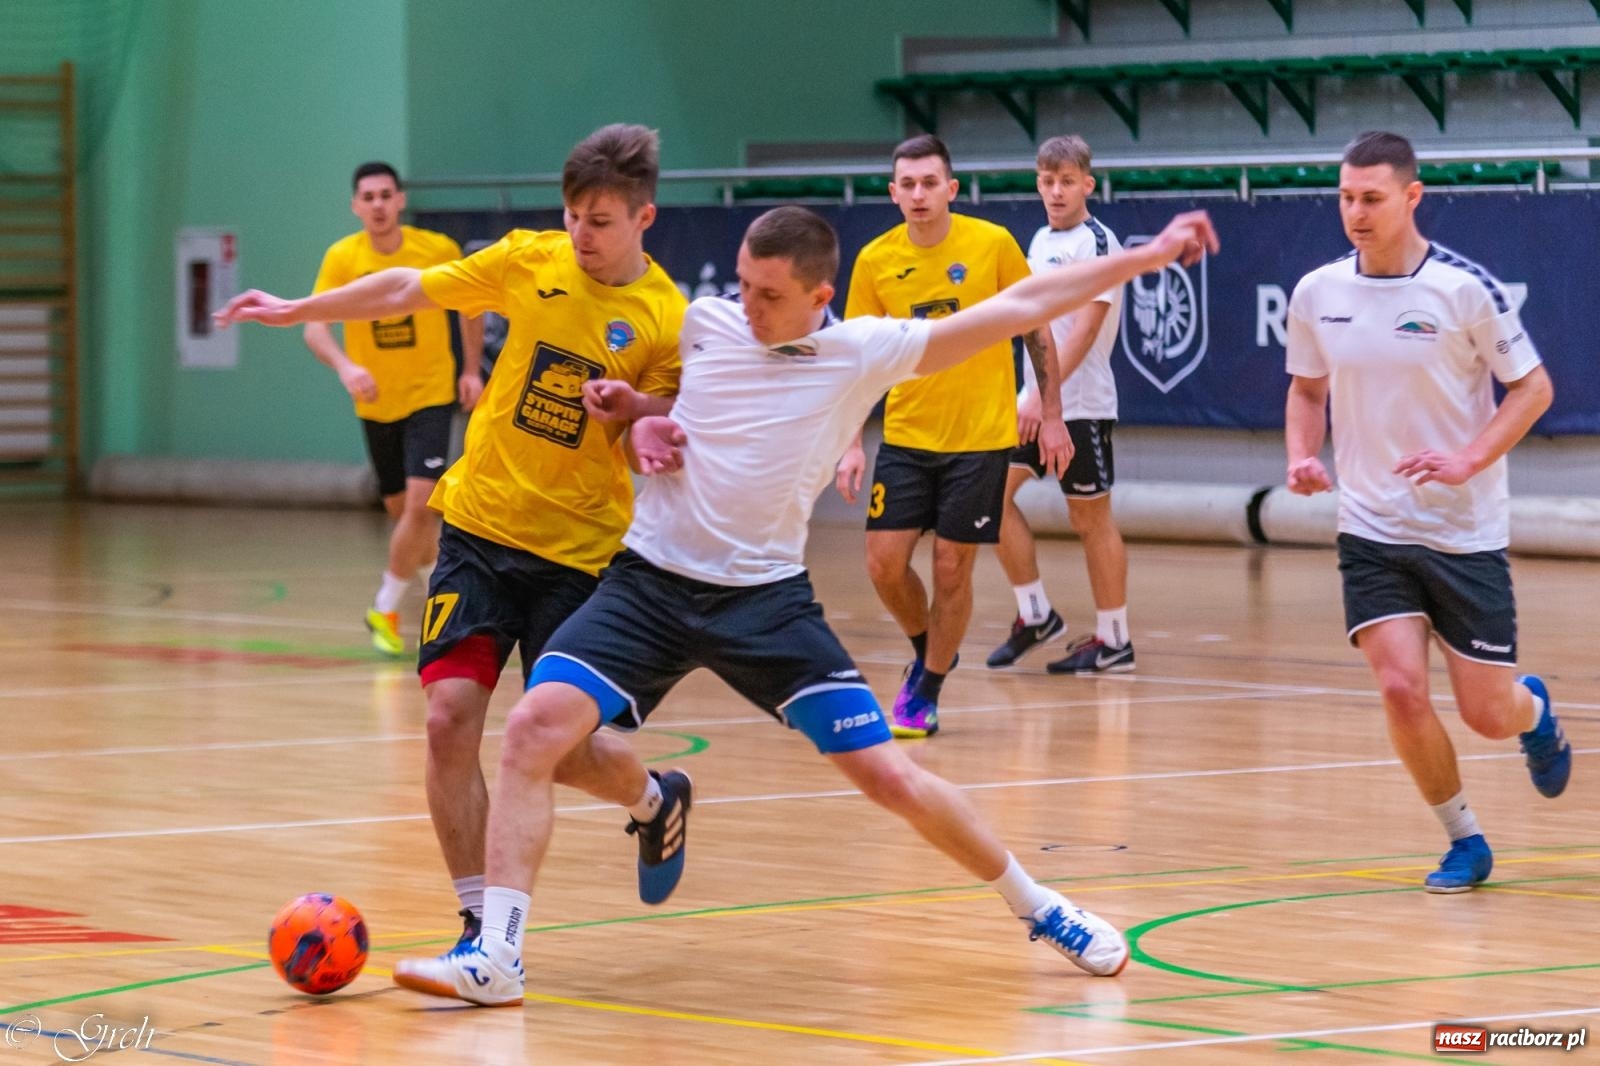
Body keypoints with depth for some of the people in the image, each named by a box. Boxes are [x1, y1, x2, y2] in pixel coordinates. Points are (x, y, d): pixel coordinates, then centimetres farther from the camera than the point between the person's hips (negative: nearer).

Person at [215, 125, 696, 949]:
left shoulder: (667, 321, -8)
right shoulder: (530, 261, -1)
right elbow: (410, 290, 8)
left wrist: (633, 408, -23)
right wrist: (296, 310, 9)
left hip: (579, 550, -2)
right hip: (481, 525, 2)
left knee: (562, 746, -3)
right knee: (450, 716, -11)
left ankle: (655, 799, 34)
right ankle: (482, 924, 0)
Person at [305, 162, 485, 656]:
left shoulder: (438, 250, -9)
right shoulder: (342, 258, -9)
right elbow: (315, 326, -17)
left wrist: (471, 370, 4)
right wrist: (345, 366, -35)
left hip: (431, 396, -2)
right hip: (376, 403, 2)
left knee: (419, 503, -17)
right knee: (400, 509, 12)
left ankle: (386, 609, -4)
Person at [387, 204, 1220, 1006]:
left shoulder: (865, 353, -3)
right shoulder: (703, 323, 3)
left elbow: (1017, 307, -1)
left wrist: (1149, 255, -1)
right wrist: (641, 427, 3)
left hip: (766, 597, -1)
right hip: (650, 579, 1)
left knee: (889, 776, -6)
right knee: (536, 727, -20)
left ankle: (1040, 911, 17)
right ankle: (496, 959, -17)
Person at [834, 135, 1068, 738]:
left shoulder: (993, 244, -8)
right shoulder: (875, 261, -3)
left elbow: (1036, 329, 2)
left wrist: (1051, 415, 0)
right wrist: (851, 445, -2)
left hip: (980, 438, -2)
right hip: (905, 437, 2)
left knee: (952, 569, 0)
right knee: (885, 563, -2)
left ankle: (925, 696, 15)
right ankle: (928, 653, 27)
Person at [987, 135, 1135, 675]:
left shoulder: (1096, 242, -12)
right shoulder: (1041, 240, 13)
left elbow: (1085, 327, -21)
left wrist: (1044, 396, -27)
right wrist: (1030, 394, 18)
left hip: (1081, 404, -8)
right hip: (1034, 402, 8)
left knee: (1091, 517, -1)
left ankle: (1113, 641, 8)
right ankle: (1035, 616, 12)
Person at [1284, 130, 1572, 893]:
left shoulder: (1465, 288, -13)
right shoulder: (1317, 294, -1)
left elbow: (1533, 386, -6)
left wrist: (1467, 460, -20)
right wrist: (1302, 457, -5)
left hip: (1466, 533, -2)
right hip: (1370, 530, 2)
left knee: (1488, 715, 0)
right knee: (1402, 690, -14)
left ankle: (1535, 711, 39)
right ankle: (1464, 840, 8)